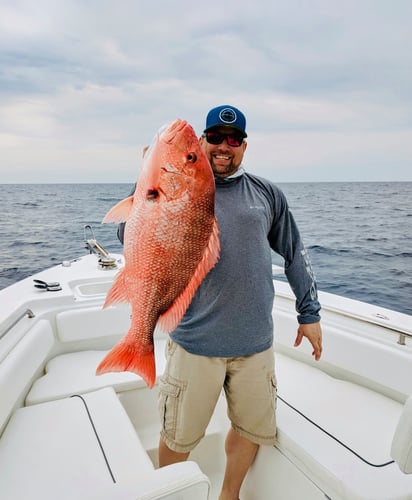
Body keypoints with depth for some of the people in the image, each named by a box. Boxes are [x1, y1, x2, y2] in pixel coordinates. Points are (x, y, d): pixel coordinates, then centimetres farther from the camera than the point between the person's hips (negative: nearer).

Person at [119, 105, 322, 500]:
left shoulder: (267, 194, 6)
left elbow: (295, 253, 12)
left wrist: (309, 313, 12)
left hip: (256, 341, 3)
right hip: (196, 342, -2)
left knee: (253, 429, 19)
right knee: (179, 437, 13)